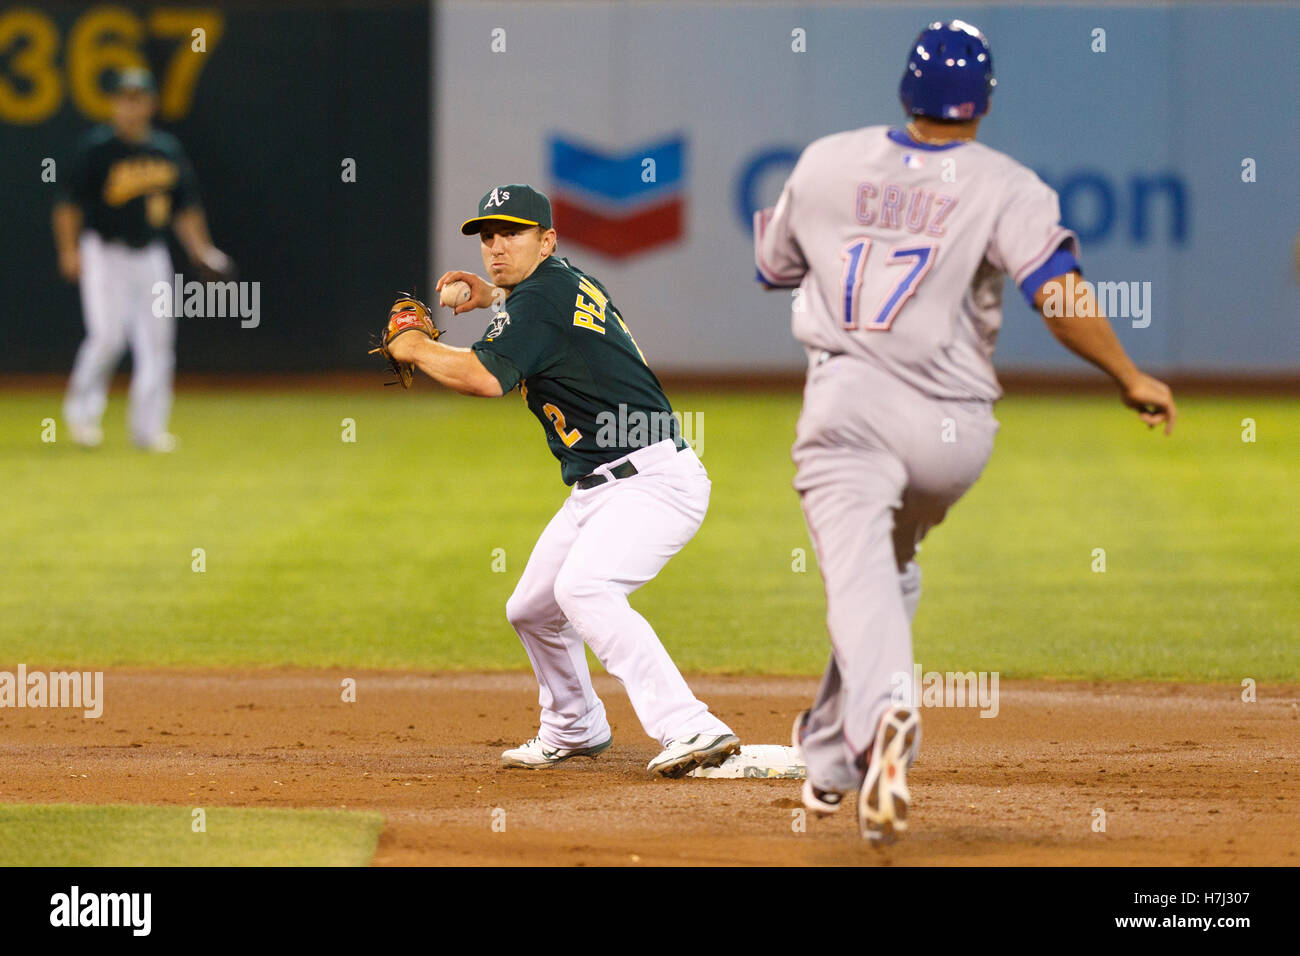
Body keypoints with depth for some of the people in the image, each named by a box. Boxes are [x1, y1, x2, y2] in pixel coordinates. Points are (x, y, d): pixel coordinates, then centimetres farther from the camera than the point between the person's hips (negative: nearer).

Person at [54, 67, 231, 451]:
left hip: (151, 256, 5)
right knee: (108, 334, -15)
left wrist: (200, 248, 7)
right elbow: (68, 202, -6)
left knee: (157, 340, 1)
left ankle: (149, 427, 8)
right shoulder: (96, 148, -6)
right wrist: (69, 251, -15)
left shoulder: (168, 149, 10)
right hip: (105, 252, -5)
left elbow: (185, 206, 17)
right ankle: (82, 410, 5)